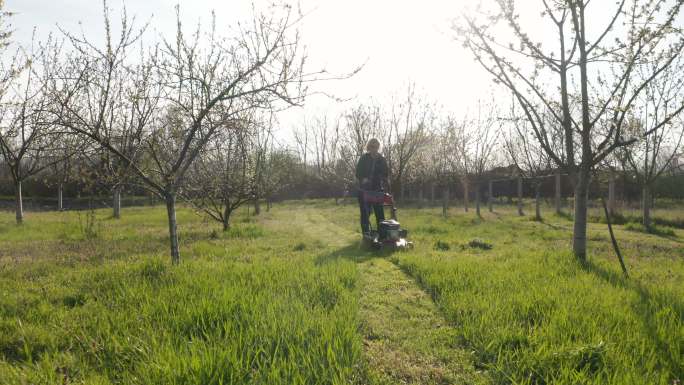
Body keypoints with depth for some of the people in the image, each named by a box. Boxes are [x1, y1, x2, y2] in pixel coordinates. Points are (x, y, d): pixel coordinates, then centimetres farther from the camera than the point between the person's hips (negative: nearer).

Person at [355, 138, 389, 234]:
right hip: (364, 190, -1)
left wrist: (384, 181, -13)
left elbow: (385, 174, 7)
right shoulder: (363, 158, 0)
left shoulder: (382, 160, 5)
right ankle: (366, 233, 12)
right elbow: (358, 173, -1)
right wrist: (363, 179, -21)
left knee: (380, 213, 0)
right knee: (365, 213, 3)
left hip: (377, 190, 1)